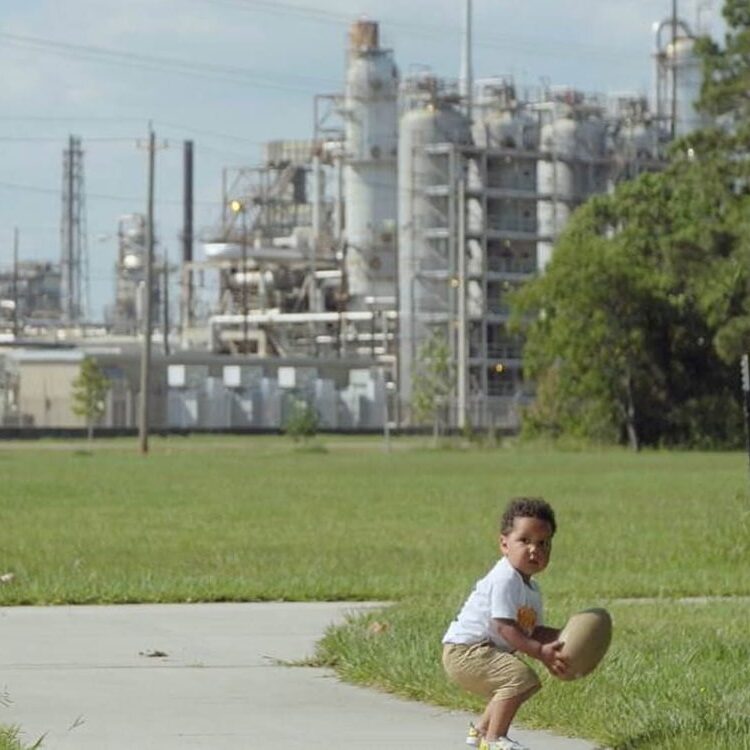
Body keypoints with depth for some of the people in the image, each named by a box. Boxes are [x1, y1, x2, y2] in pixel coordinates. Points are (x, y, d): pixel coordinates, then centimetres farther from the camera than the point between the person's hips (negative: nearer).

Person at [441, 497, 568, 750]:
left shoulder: (531, 589, 13)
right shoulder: (505, 580, -21)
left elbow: (534, 631, 13)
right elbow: (505, 627, -26)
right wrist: (540, 652, -29)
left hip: (487, 652, 11)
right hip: (464, 651, -11)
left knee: (528, 684, 28)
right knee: (520, 676, -28)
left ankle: (481, 730, 42)